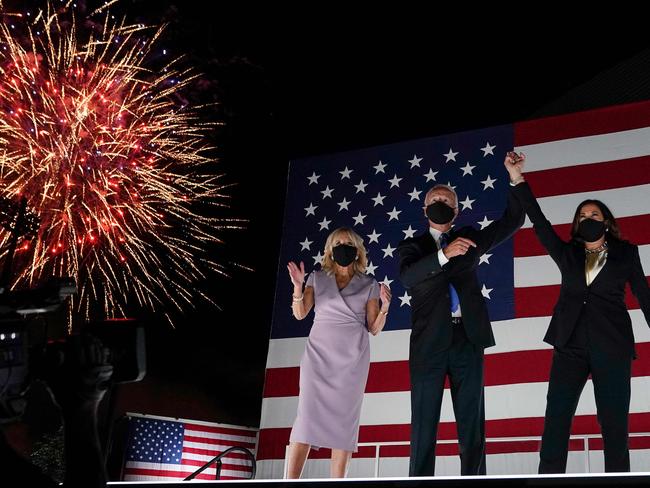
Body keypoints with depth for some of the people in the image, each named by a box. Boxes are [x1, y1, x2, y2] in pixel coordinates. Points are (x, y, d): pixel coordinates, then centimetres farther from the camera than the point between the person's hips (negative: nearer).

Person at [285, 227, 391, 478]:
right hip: (319, 354, 0)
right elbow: (300, 314, 3)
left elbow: (374, 328, 8)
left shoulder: (368, 285, 9)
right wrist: (298, 288, -13)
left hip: (352, 358, 0)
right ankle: (291, 479, -11)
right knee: (308, 415, -9)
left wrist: (384, 307, -10)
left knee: (344, 420, -2)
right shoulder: (317, 278, 11)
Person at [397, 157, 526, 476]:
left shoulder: (468, 238, 17)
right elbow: (407, 277, -11)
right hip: (429, 342, -2)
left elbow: (512, 220, 16)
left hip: (468, 339, 2)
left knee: (472, 423, 2)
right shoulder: (412, 246, 9)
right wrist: (443, 254, -25)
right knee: (424, 425, -1)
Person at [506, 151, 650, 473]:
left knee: (614, 422, -1)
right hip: (570, 344, 2)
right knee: (555, 418, -7)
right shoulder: (567, 254, 14)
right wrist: (518, 180, -1)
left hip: (612, 346, -1)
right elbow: (540, 223, 6)